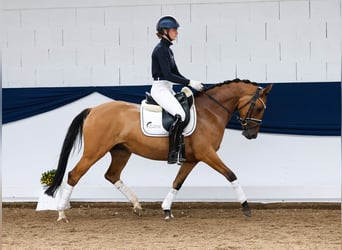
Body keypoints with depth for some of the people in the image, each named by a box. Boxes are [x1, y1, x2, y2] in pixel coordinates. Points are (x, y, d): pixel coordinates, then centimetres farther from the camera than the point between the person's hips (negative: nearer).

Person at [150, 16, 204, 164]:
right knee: (180, 115, -27)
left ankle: (182, 152, 4)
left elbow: (175, 73, 20)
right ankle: (173, 155, -28)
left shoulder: (167, 49, 18)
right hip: (160, 89, -11)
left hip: (168, 89, 11)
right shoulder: (161, 49, -12)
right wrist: (189, 83, -18)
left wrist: (191, 83, 6)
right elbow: (167, 75, -19)